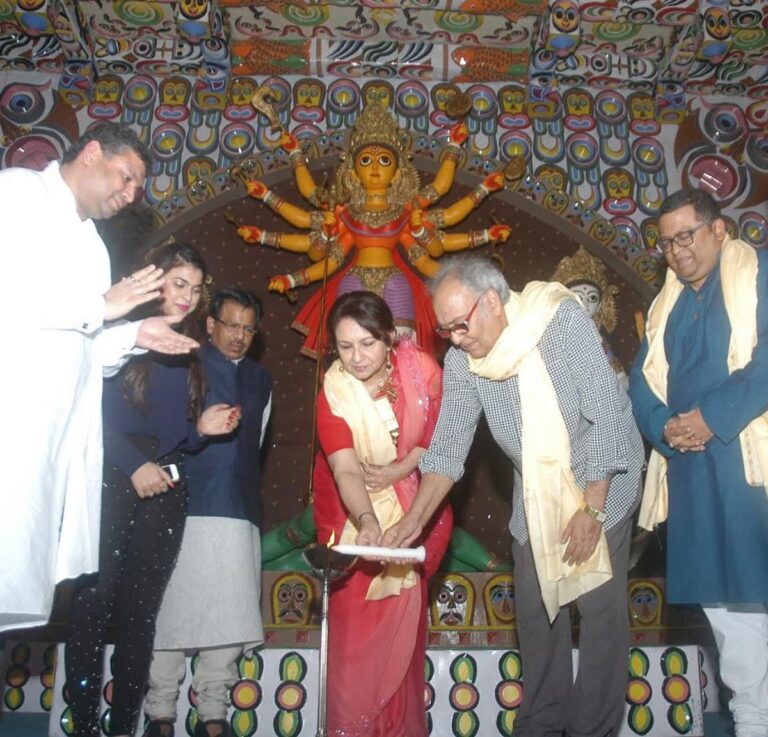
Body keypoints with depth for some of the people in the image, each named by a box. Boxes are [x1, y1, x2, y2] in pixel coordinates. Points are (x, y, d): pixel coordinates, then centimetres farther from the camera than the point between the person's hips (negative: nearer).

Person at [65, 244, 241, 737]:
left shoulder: (187, 354, 16)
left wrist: (202, 428, -2)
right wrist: (133, 465, -16)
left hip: (164, 493, 5)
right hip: (110, 485, -5)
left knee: (140, 611, 7)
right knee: (94, 603, -2)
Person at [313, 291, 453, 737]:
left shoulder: (420, 368, -16)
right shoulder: (334, 393, -21)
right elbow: (345, 471, -31)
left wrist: (401, 469, -16)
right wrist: (367, 522, -48)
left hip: (414, 506, 1)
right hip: (354, 513, -1)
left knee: (403, 619, 8)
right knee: (355, 623, 0)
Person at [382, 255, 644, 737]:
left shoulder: (562, 319, -23)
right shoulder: (461, 359, -11)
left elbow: (606, 416, -22)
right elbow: (449, 445, -9)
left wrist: (592, 508, -20)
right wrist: (415, 520, -19)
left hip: (601, 482, -4)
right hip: (535, 488, 4)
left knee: (601, 605, -3)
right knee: (536, 607, 8)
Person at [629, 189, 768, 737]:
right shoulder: (666, 304, 21)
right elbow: (643, 382, 14)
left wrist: (714, 415, -17)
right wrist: (663, 425, -5)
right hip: (692, 470, 6)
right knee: (722, 597, 9)